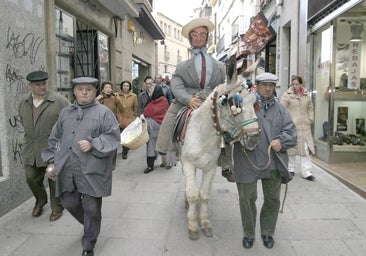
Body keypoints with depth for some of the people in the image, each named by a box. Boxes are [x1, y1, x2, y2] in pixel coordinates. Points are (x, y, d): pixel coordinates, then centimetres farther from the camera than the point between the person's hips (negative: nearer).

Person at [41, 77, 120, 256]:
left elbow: (113, 137, -7)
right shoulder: (65, 113, 14)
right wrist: (52, 161, 11)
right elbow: (55, 139, 18)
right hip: (67, 169, 5)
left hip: (91, 170, -5)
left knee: (92, 208, 3)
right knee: (69, 203, 15)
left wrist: (93, 144, -19)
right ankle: (89, 225, 46)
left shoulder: (104, 112, -2)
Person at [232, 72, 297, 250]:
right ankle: (248, 233, 29)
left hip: (273, 162, 4)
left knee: (273, 199, 15)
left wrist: (281, 141, -13)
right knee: (247, 198, 7)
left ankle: (267, 232, 37)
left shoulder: (280, 109, 10)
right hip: (248, 161, -3)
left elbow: (291, 133, 7)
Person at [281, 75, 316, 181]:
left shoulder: (306, 95, 11)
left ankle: (306, 172, 5)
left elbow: (310, 108, 21)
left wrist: (310, 119, 10)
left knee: (306, 149, 0)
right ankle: (291, 169, 21)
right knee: (291, 148, 6)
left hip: (304, 126, 3)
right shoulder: (287, 95, -3)